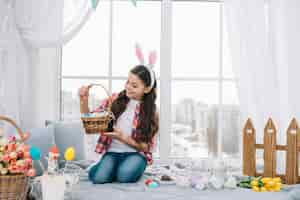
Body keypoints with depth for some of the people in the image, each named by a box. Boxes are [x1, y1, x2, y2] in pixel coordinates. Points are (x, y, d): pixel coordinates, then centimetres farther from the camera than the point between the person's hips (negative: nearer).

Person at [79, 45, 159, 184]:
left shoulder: (150, 111, -3)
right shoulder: (115, 99, 1)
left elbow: (146, 147, -3)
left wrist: (122, 138, -18)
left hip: (135, 154, -1)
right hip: (112, 152, 1)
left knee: (125, 175, -32)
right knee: (99, 177, -27)